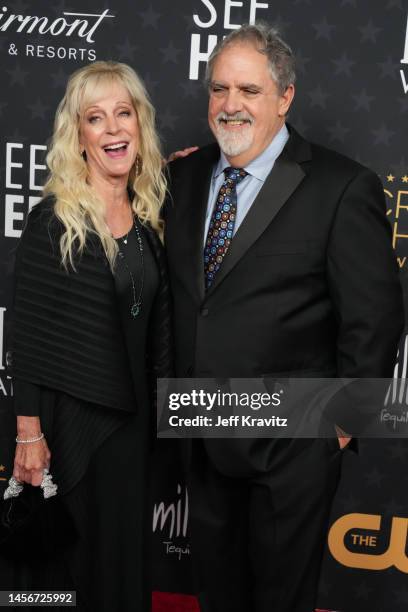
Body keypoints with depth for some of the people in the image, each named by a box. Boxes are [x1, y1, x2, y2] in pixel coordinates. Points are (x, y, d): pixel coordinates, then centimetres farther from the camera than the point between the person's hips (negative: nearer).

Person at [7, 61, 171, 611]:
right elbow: (28, 335, -12)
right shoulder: (53, 221, -13)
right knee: (68, 562, 12)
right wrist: (29, 433, -13)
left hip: (133, 417, 5)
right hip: (70, 418, -5)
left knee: (126, 556, 19)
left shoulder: (148, 219, 4)